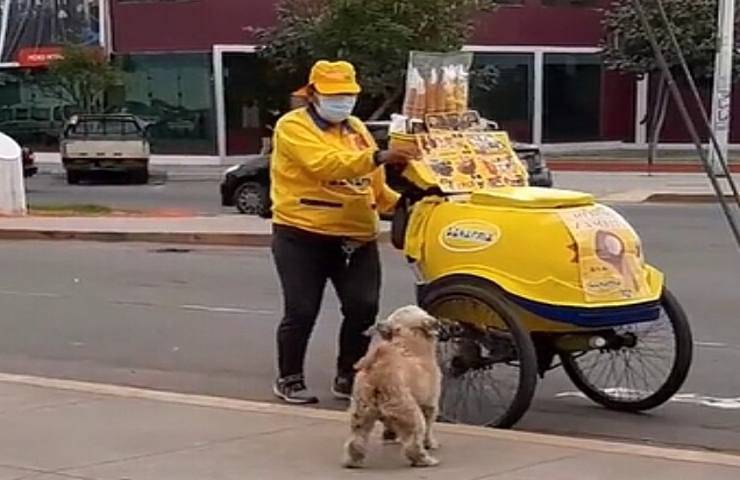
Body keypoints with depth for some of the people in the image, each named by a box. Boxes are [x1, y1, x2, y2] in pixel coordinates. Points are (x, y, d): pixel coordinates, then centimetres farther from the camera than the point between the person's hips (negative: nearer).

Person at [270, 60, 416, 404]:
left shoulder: (356, 129, 15)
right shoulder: (293, 127, -7)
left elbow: (374, 185, 19)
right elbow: (326, 164, -25)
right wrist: (378, 157, -34)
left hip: (356, 237, 5)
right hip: (302, 236, -5)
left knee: (363, 307, -1)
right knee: (301, 311, -1)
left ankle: (347, 377, 16)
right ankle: (289, 379, 18)